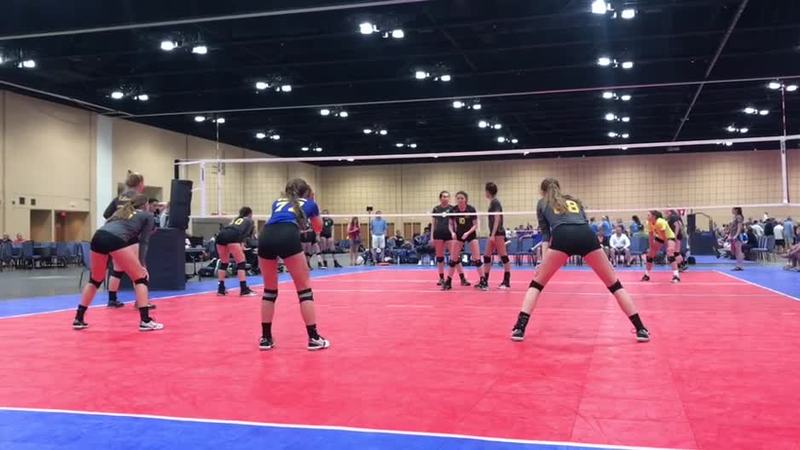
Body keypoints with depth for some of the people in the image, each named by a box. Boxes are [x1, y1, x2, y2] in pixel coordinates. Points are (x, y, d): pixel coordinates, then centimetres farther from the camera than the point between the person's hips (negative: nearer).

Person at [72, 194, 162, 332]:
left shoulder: (121, 211, 37)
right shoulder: (147, 215, 22)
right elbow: (143, 241, 16)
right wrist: (141, 266, 23)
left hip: (98, 237, 6)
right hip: (115, 240, -6)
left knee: (95, 280, 25)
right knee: (140, 278, 7)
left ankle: (78, 319, 27)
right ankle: (145, 321, 0)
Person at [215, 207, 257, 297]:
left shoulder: (236, 219, 37)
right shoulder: (250, 221, 26)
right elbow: (247, 235, 17)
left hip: (220, 235, 6)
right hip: (232, 236, -6)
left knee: (223, 262, 19)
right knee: (241, 262, 0)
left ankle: (221, 289, 20)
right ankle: (244, 289, -7)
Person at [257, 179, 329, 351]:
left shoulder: (277, 202, 35)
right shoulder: (309, 203, 28)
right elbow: (318, 229, 45)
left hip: (265, 235, 4)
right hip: (287, 236, -4)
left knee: (270, 290, 18)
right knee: (304, 288, 7)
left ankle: (265, 338, 19)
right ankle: (313, 338, 6)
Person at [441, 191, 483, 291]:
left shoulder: (471, 209, -17)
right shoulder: (453, 210, -10)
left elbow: (475, 225, -11)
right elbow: (451, 224, 2)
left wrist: (468, 233, -25)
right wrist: (452, 232, -16)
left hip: (471, 234, -2)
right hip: (458, 235, 2)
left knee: (476, 259, -7)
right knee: (453, 259, 0)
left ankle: (482, 281, 0)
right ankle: (448, 282, 7)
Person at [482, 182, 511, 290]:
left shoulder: (495, 202, -11)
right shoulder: (492, 202, 16)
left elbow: (497, 219, -17)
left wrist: (493, 234, -21)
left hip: (498, 233, -10)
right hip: (494, 234, 10)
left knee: (503, 256, -5)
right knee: (487, 256, 8)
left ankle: (507, 281, -2)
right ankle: (485, 281, 11)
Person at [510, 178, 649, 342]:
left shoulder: (542, 203, 29)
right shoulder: (574, 200, 38)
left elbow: (545, 233, 20)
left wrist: (544, 261, 15)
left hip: (562, 236, -2)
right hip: (587, 235, 2)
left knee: (537, 283, 14)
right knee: (614, 284, 15)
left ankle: (519, 328, 1)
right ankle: (641, 329, 13)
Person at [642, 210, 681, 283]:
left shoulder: (660, 222, -34)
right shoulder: (648, 223, -15)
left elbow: (664, 236, -32)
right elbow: (651, 236, -7)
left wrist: (668, 247, -28)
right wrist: (651, 247, -6)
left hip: (669, 237, -7)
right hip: (659, 238, 7)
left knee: (670, 254, -28)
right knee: (650, 254, 4)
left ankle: (676, 276, -29)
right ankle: (646, 275, 17)